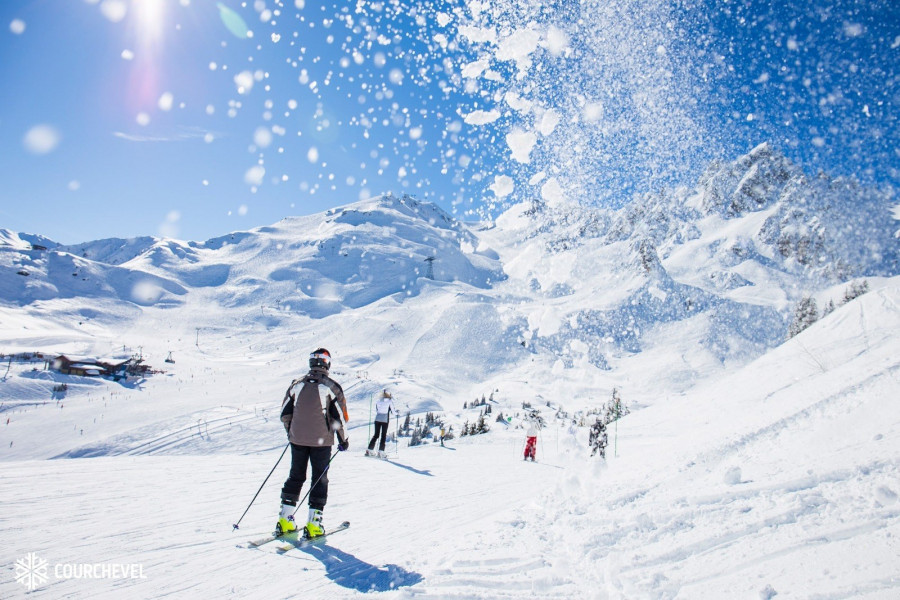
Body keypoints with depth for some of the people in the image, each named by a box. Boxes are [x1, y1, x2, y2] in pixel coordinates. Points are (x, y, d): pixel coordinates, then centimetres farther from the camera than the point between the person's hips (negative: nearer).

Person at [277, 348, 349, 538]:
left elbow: (285, 413, 8)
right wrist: (343, 439, 5)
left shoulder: (297, 384, 3)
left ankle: (285, 519, 14)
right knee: (319, 479, 6)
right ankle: (313, 523, 2)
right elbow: (339, 417, -8)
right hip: (321, 441, -3)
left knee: (295, 476, 15)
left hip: (297, 439, 3)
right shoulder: (331, 387, -7)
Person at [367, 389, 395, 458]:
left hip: (377, 419, 4)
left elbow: (376, 411, 13)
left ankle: (370, 450, 11)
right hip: (385, 420, -4)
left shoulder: (378, 401, 6)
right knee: (383, 436, 3)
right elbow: (393, 411, 0)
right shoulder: (390, 401, -3)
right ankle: (381, 451, -5)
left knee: (376, 435, 13)